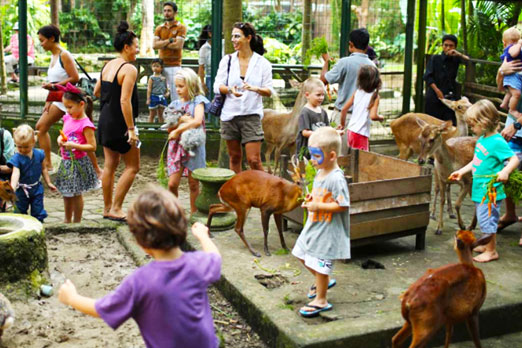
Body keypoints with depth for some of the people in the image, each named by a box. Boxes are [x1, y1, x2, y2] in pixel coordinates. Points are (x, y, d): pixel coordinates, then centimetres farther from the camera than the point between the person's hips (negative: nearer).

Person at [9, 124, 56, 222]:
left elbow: (43, 169, 9)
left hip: (36, 188, 2)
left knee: (38, 212, 7)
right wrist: (12, 187, -44)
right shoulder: (16, 158, -17)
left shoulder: (39, 154, -5)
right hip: (22, 190, -2)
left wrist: (48, 183, 11)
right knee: (20, 212, 9)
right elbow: (16, 173, -29)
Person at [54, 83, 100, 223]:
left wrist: (74, 145, -26)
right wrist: (60, 139, -4)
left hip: (78, 163, -7)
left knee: (76, 193, 4)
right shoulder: (68, 118, 5)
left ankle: (77, 221, 18)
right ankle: (67, 220, 34)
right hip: (66, 162, 7)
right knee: (66, 193, 18)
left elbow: (92, 147, -19)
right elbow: (62, 134, 19)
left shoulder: (85, 124, -17)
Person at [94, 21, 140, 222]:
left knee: (109, 165, 14)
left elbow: (96, 91, 17)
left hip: (105, 120, 9)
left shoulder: (107, 65, 9)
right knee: (132, 167, 2)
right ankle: (116, 209, 0)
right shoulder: (129, 69, -17)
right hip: (119, 123, -9)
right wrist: (131, 128, -21)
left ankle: (107, 208, 21)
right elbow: (125, 101, -23)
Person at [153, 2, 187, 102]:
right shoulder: (159, 28, 14)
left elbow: (178, 45, -12)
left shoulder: (181, 28, 1)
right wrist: (169, 40, -8)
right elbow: (154, 45, 0)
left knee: (175, 95, -5)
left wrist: (162, 44, -2)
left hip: (174, 66, -5)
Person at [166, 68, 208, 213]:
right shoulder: (175, 104, 10)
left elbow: (197, 121, -20)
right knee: (172, 184, -4)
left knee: (194, 184, 5)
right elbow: (169, 128, 7)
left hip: (193, 146, -3)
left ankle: (194, 214, 16)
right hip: (176, 146, 3)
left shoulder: (198, 101, -3)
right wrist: (182, 121, -11)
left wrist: (178, 130, -17)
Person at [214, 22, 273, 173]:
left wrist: (256, 89, -23)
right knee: (234, 157, 11)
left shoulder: (262, 63, -1)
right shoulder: (227, 60, 4)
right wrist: (230, 90, -20)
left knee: (254, 160, -7)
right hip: (230, 114, 3)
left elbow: (269, 91, -2)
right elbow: (217, 86, 0)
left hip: (251, 115, -2)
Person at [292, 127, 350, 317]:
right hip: (314, 225, 10)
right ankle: (324, 281, 41)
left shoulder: (336, 178, -24)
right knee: (302, 254, 22)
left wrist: (317, 206, -26)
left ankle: (321, 300, 17)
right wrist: (310, 200, 1)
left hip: (328, 230, -10)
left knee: (320, 264, 0)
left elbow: (342, 205, -27)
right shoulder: (320, 173, 4)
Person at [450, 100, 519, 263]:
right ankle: (488, 245, 36)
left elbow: (514, 159, -22)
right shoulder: (482, 139, 9)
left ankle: (491, 251, 13)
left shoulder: (497, 142, -19)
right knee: (484, 220, 21)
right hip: (480, 190, 9)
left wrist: (505, 171, -37)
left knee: (487, 220, -1)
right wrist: (462, 171, 22)